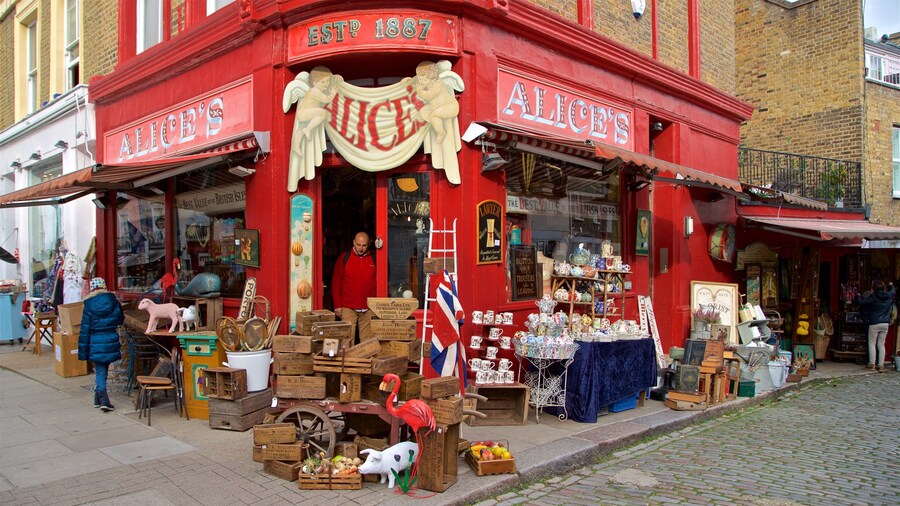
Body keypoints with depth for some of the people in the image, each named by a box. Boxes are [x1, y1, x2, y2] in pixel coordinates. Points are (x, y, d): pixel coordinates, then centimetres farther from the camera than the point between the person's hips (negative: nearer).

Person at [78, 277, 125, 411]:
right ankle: (99, 398, 18)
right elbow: (120, 319, 10)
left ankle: (103, 399, -3)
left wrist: (83, 351, 0)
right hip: (111, 339, 2)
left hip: (96, 342, -1)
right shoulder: (113, 301, -1)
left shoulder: (89, 305, -6)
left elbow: (85, 329, -4)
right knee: (104, 368, 13)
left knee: (100, 370, 5)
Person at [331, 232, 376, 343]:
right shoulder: (344, 258, 2)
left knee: (367, 341, 5)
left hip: (368, 309, 2)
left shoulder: (373, 260, 8)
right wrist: (337, 305, -2)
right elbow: (336, 282, 2)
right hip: (348, 308, -2)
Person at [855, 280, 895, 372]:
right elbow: (893, 291, 26)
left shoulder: (873, 297, -10)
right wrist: (891, 285, 47)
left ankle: (872, 364, 1)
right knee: (881, 344, 8)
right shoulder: (888, 296, 4)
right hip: (885, 324, 4)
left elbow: (861, 302, -10)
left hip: (874, 324, -4)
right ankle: (881, 365, 5)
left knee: (872, 343, 3)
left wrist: (858, 296, 11)